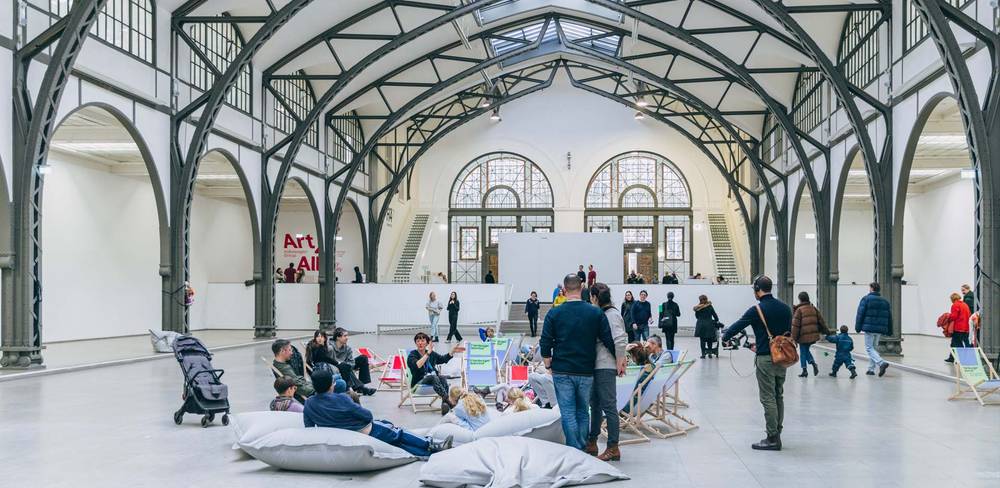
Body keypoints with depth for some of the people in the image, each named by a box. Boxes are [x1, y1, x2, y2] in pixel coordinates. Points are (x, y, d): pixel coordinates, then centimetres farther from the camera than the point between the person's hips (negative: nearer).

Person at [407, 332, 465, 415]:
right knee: (433, 377, -35)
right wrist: (428, 353, -22)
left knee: (442, 378, -29)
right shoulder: (412, 355, 0)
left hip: (433, 378, 5)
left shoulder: (432, 354, 17)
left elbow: (443, 359, 22)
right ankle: (448, 401, -50)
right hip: (419, 382, -4)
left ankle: (444, 405, -45)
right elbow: (417, 365, -20)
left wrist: (453, 351, 9)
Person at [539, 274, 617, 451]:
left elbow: (545, 344, -2)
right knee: (583, 412, 13)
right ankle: (583, 451, 17)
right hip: (586, 371, 2)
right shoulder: (596, 313, -2)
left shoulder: (554, 314, -4)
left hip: (562, 371, -2)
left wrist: (548, 366, 11)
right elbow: (609, 341, 0)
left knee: (568, 414, 3)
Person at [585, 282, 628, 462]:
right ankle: (592, 443, 26)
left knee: (608, 406, -4)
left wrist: (620, 361, -12)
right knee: (595, 404, 16)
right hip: (596, 365, 9)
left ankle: (613, 448, 2)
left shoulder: (612, 314, -13)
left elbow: (620, 340, -18)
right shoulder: (599, 314, 13)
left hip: (606, 367, -9)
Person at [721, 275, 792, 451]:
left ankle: (773, 439, 1)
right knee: (778, 396, 15)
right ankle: (777, 433, 21)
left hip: (766, 359, -7)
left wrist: (725, 336, 17)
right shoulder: (785, 308, 7)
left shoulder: (757, 310, -12)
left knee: (768, 398, -2)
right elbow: (789, 331, 16)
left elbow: (737, 326, -4)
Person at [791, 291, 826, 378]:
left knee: (803, 352, 7)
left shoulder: (799, 310, -11)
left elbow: (795, 325, -13)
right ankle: (813, 363, 3)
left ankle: (804, 371, 9)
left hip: (804, 336, -6)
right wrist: (825, 331, 25)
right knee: (806, 350, 23)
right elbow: (821, 321, 13)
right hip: (814, 335, 6)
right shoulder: (813, 308, 7)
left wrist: (794, 337, -9)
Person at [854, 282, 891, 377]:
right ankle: (871, 369, 18)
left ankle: (882, 363, -24)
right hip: (880, 329, 6)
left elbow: (860, 314, -9)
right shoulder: (885, 301, 12)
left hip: (869, 328, -6)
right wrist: (888, 330, 18)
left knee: (869, 348, -2)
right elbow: (889, 317, 14)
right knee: (874, 347, 17)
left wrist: (858, 327, -4)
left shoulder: (866, 299, -6)